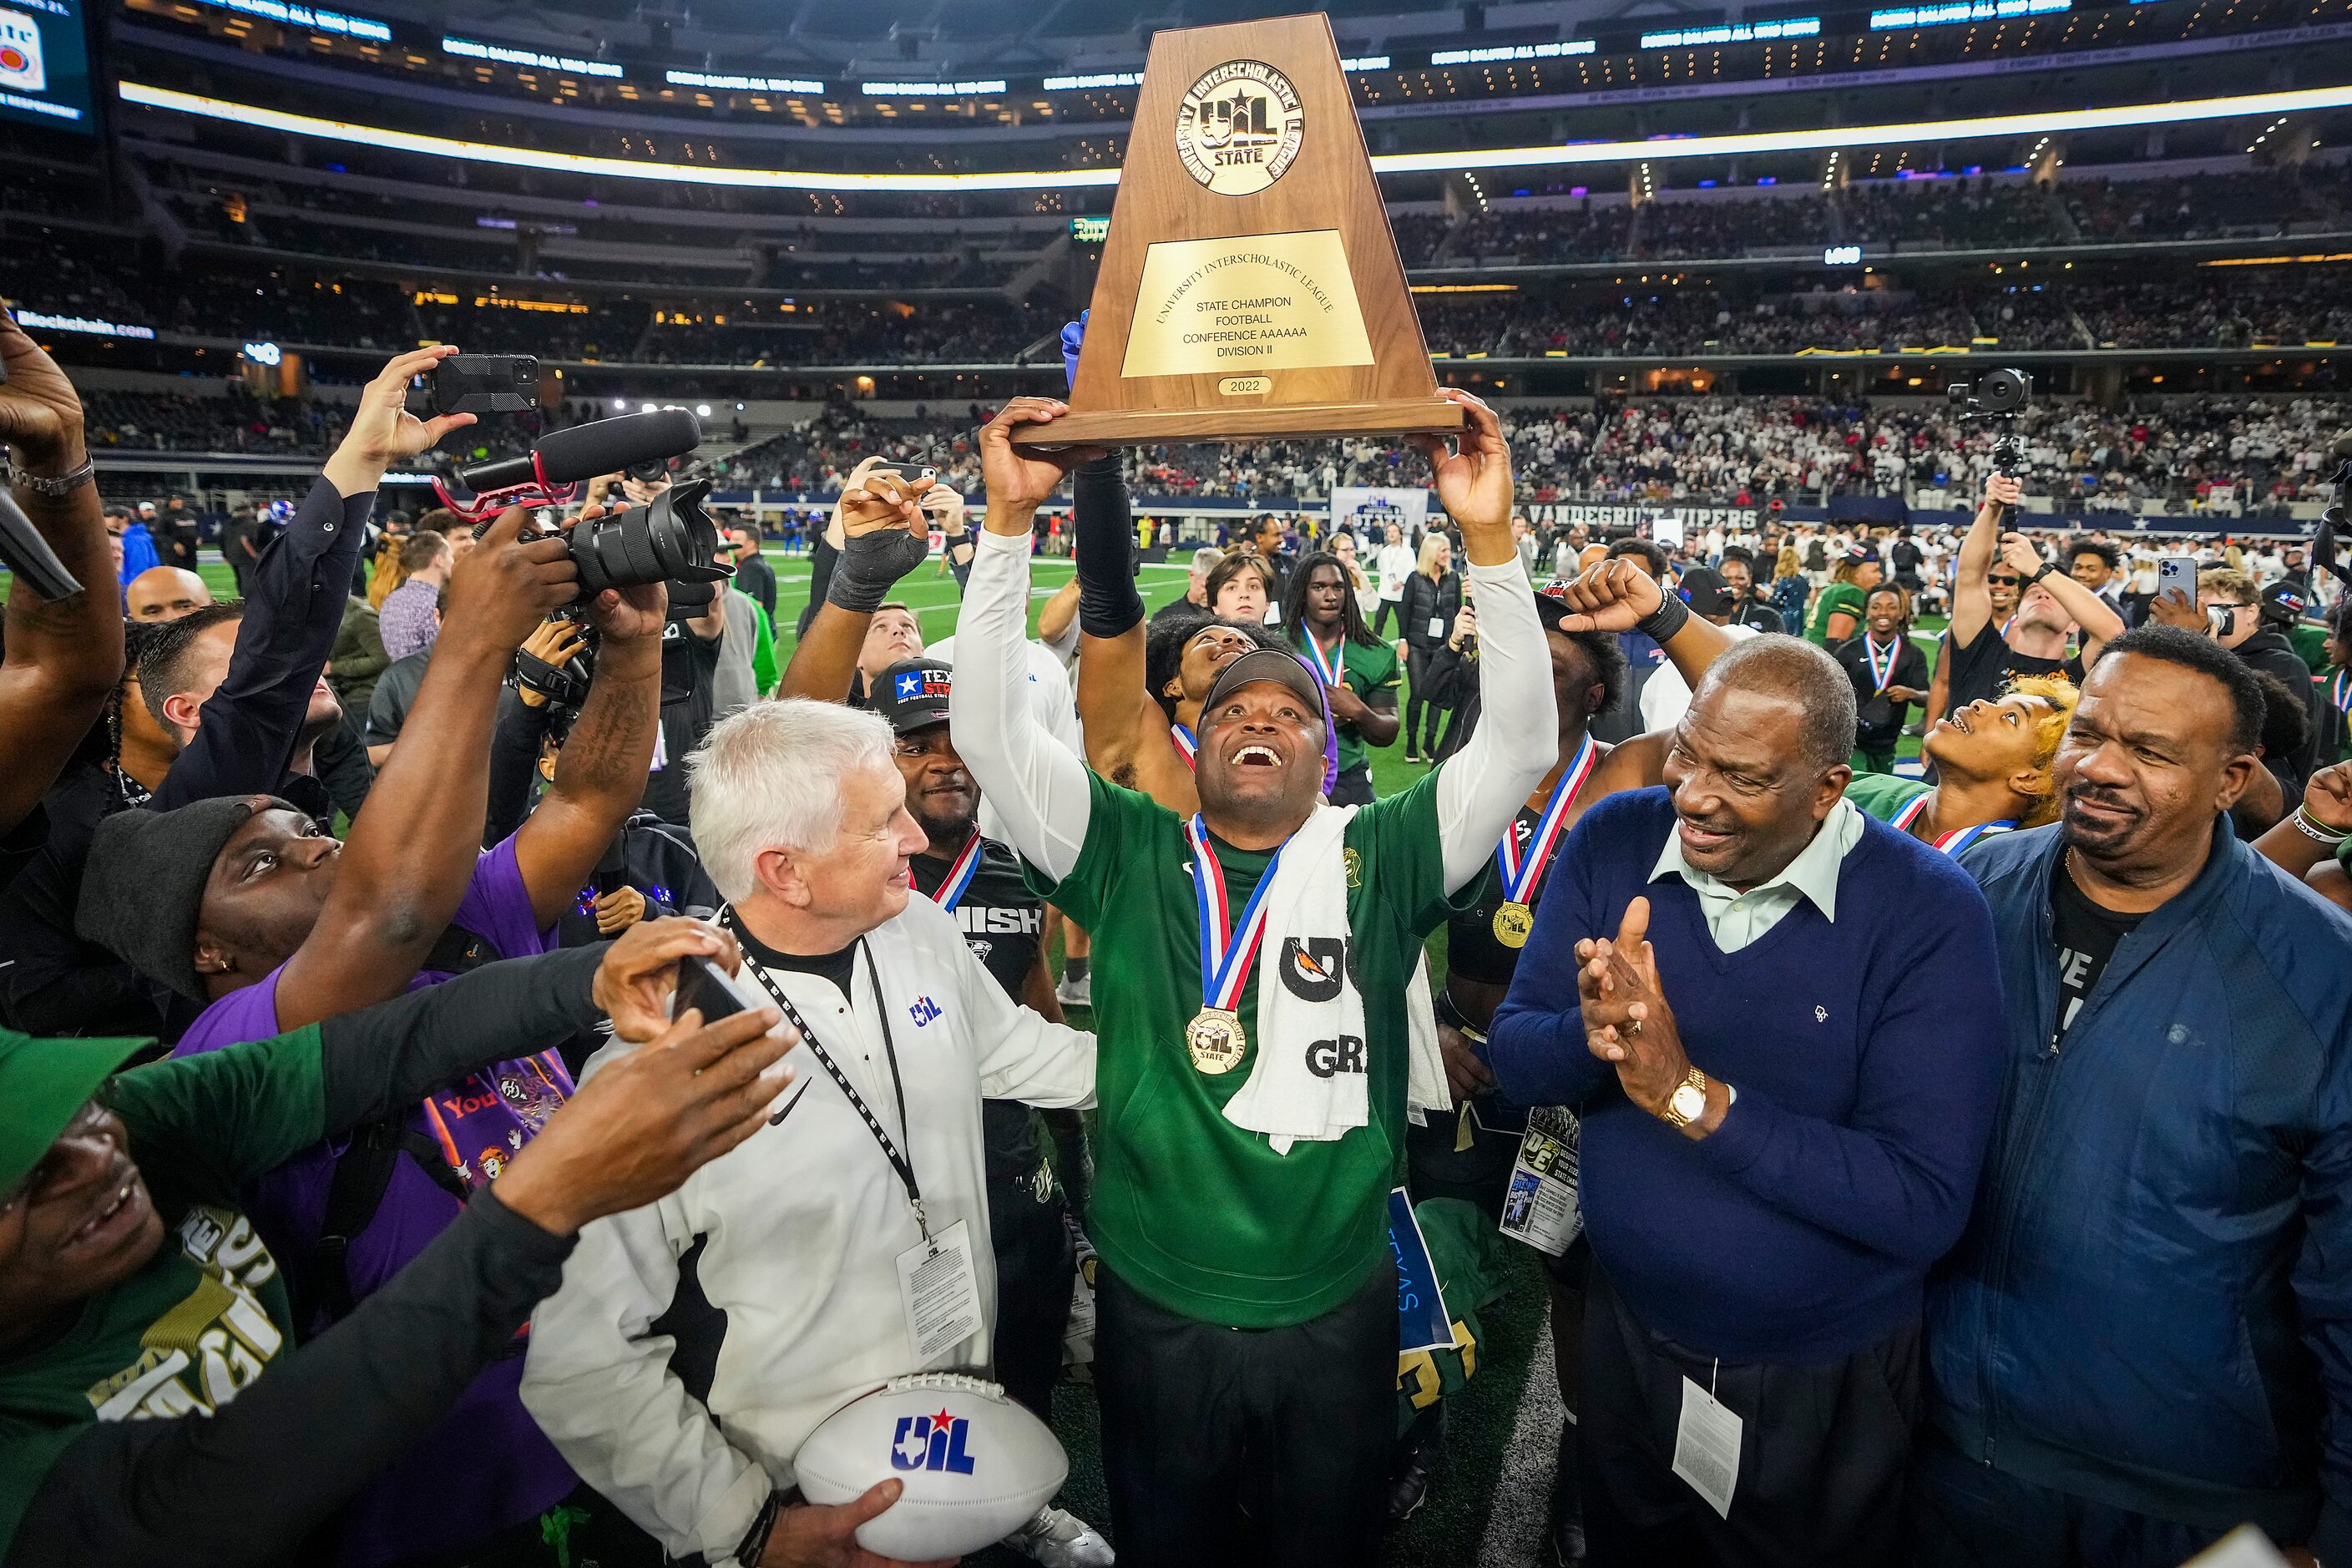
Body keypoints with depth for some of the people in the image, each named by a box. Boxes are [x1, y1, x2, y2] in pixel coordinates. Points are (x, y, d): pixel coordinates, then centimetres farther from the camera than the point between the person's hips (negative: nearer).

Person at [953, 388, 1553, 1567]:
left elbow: (1517, 743, -13)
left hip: (1338, 1314, 1)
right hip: (1157, 1312, 0)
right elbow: (988, 728, -12)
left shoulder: (1379, 858, -4)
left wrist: (1490, 538, -22)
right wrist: (1009, 521, -19)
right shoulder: (1128, 858, -4)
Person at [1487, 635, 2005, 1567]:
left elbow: (1925, 1205, -26)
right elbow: (1514, 1062, -10)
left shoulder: (1928, 912, -22)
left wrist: (1690, 1093, -33)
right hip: (1625, 1339, 3)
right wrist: (1590, 1033, -32)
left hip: (1825, 1385, -2)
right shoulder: (1613, 842, -12)